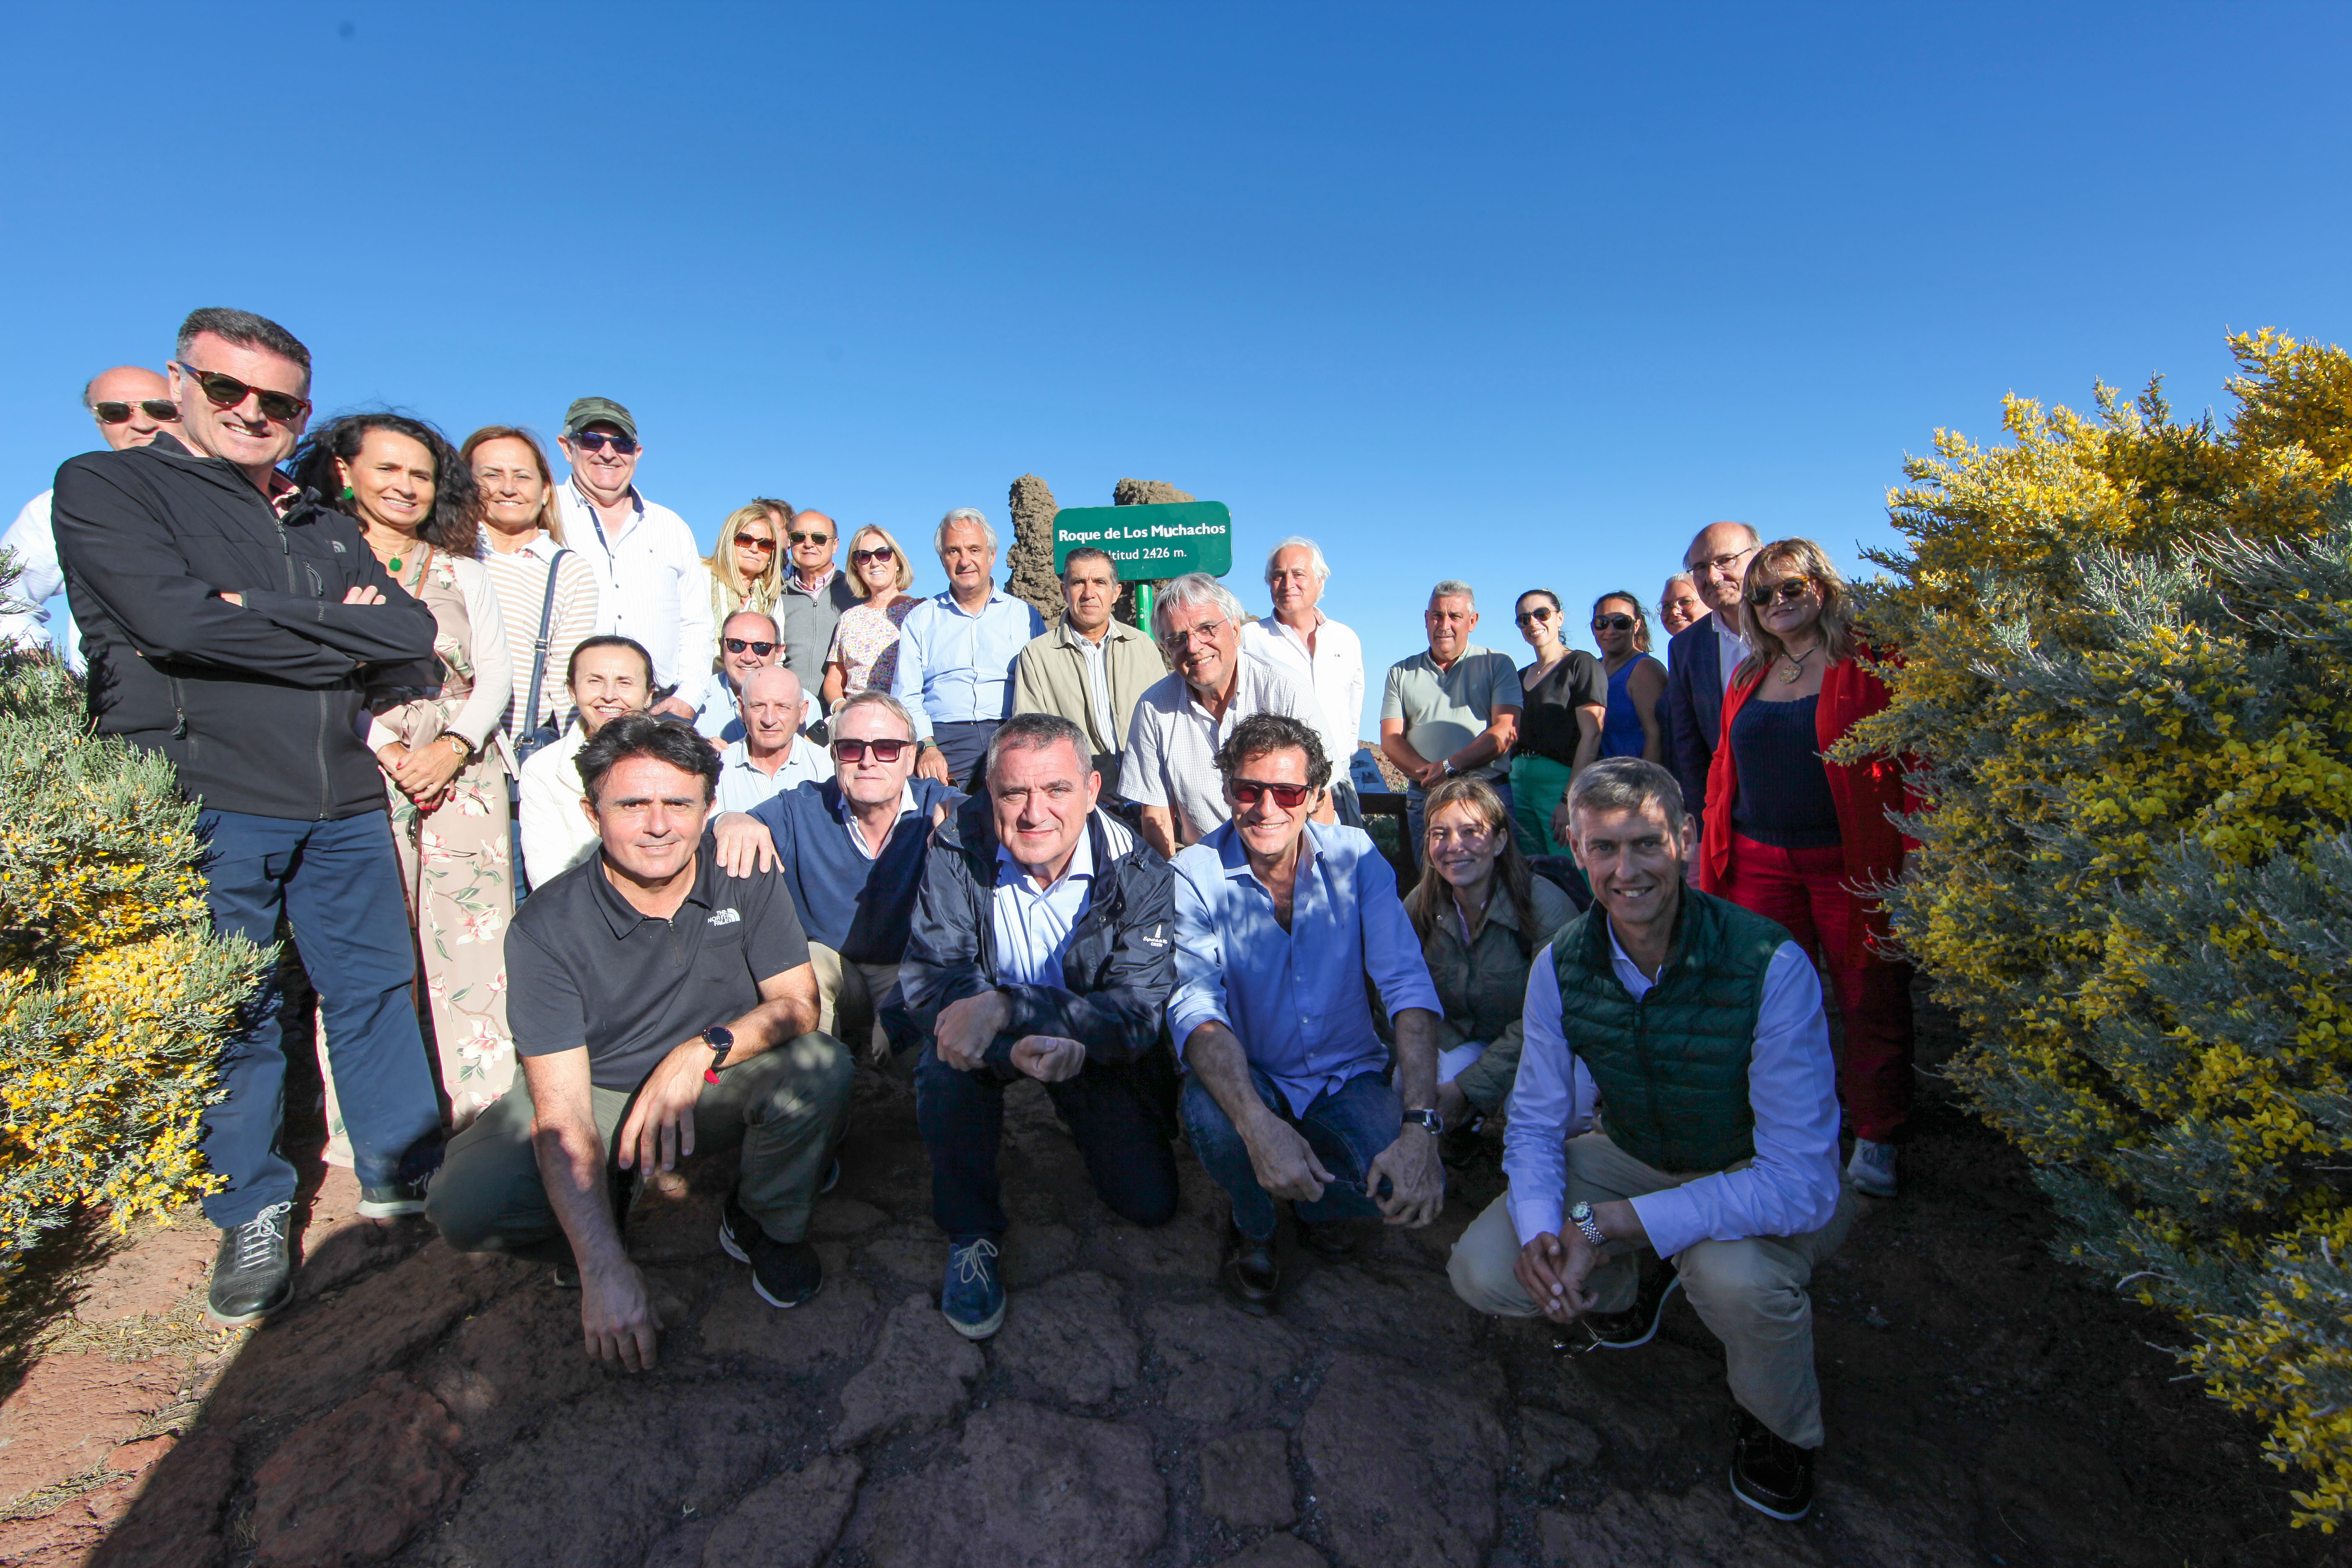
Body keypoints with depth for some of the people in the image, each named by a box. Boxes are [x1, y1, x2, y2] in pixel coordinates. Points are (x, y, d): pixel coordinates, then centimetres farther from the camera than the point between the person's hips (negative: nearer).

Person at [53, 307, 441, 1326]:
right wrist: (337, 633, -7)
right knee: (229, 1017, 5)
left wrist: (262, 620, -7)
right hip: (198, 802, -4)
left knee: (376, 987, 10)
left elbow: (414, 632, 2)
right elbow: (173, 618, -15)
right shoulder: (104, 488, 3)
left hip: (341, 801, 4)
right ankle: (250, 1215, 23)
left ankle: (402, 1172, 26)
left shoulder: (326, 529, 17)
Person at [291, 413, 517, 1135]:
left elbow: (496, 671, 9)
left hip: (464, 768, 2)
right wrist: (382, 747, -13)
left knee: (472, 935, -2)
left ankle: (483, 1111, 6)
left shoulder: (462, 570, 18)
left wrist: (455, 744, -7)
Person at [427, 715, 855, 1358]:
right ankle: (591, 1242, 9)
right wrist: (606, 1270, -34)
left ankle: (765, 1227, 0)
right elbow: (561, 1111, -24)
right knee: (464, 1205, -26)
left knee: (822, 1065, -29)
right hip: (599, 1094, 0)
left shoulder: (745, 878, -14)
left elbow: (799, 1003, -14)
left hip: (720, 1085, 1)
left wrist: (703, 1051, -35)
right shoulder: (546, 927, -19)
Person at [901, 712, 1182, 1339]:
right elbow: (928, 981, -23)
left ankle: (1077, 1119, 26)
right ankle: (972, 1236, -7)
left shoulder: (1137, 871, -24)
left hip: (1097, 1053, 1)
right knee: (947, 1060, -33)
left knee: (1151, 1204, -6)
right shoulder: (957, 849, -22)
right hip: (996, 1037, 0)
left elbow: (1137, 1015, -28)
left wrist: (1004, 1006, -41)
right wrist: (1022, 1045, -41)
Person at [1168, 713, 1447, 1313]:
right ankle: (1252, 1226, 4)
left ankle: (1316, 1204, 14)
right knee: (1213, 1118, -33)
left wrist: (1419, 1127, -29)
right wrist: (1259, 1124, -43)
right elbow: (1195, 1008, -26)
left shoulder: (1355, 856, -10)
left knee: (1413, 1187, -24)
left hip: (1347, 1073, 1)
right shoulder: (1194, 876, -15)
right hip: (1245, 1075, -1)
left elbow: (1408, 987, -17)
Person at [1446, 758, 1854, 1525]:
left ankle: (1778, 1425, 1)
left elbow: (1799, 1184, -31)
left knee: (1735, 1275, -36)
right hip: (1633, 1156, 4)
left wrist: (1605, 1225, -34)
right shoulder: (1562, 965, -16)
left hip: (1768, 1184, -3)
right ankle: (1626, 1287, 21)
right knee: (1483, 1272, -13)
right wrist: (1540, 1230, -27)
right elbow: (1535, 1123, -6)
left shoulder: (1770, 966, -30)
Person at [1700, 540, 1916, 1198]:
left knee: (1871, 1003, 6)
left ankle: (1875, 1139, 23)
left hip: (1850, 864, -4)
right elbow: (1725, 769, 14)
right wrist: (1711, 857, 10)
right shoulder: (1750, 677, 13)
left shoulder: (1867, 664, -2)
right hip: (1761, 864, 4)